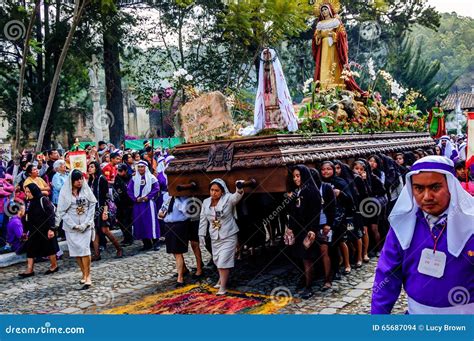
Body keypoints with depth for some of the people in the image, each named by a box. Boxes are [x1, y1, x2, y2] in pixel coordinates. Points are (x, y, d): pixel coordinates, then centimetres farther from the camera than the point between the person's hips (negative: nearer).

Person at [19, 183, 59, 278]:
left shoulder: (43, 200, -14)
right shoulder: (30, 202, 8)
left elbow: (51, 214, -17)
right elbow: (28, 217, 14)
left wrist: (51, 229, -20)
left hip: (45, 230, -7)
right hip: (34, 230, 7)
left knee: (49, 248, 6)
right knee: (30, 248, 2)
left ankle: (54, 266, 23)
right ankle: (30, 270, 7)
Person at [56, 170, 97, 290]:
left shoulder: (86, 190, 1)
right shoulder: (65, 192, -3)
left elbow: (92, 207, 1)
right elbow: (61, 212, -3)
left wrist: (86, 223, -9)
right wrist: (74, 225, -10)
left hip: (85, 225, -1)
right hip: (71, 226, 1)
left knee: (84, 249, -12)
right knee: (76, 250, 5)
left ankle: (87, 276, -7)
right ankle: (84, 274, 18)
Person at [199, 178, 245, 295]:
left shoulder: (228, 199, -15)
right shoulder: (206, 202, 0)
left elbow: (237, 196, -37)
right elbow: (203, 219, 7)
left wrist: (240, 189, -58)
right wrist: (202, 234, 7)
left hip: (229, 236, -5)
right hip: (215, 237, 6)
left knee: (223, 261, -10)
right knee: (217, 260, 19)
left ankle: (223, 287, 1)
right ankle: (222, 279, 43)